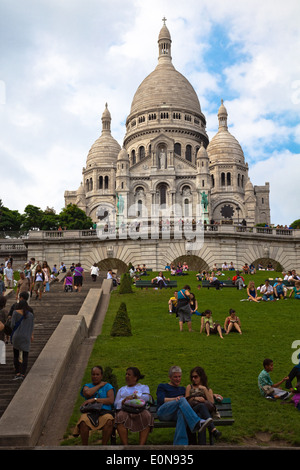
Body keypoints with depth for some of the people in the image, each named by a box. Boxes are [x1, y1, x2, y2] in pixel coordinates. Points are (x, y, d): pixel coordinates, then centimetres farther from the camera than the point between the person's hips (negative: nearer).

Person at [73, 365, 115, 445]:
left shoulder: (107, 386, 17)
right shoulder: (87, 386, 23)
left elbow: (111, 400, -1)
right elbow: (87, 393, -3)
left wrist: (94, 399, -7)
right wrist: (99, 385, 7)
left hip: (104, 411, -1)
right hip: (89, 412, 1)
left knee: (109, 421, -37)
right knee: (83, 422, -35)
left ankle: (104, 446, -21)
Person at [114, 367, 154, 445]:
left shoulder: (144, 387, 27)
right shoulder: (121, 389, 33)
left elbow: (147, 397, 4)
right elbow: (116, 404, 17)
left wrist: (134, 396, -4)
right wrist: (124, 400, -3)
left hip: (140, 410, -1)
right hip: (125, 410, 1)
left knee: (147, 416, -37)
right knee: (120, 416, -36)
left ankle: (141, 446, -43)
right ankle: (125, 446, -40)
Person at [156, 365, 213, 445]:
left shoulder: (182, 389, 32)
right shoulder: (162, 387, 19)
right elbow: (161, 399, 1)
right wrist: (174, 399, -17)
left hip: (176, 415, 3)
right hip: (163, 412, -3)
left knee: (182, 413, -38)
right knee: (182, 400, -31)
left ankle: (180, 444, -53)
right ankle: (198, 423, -53)